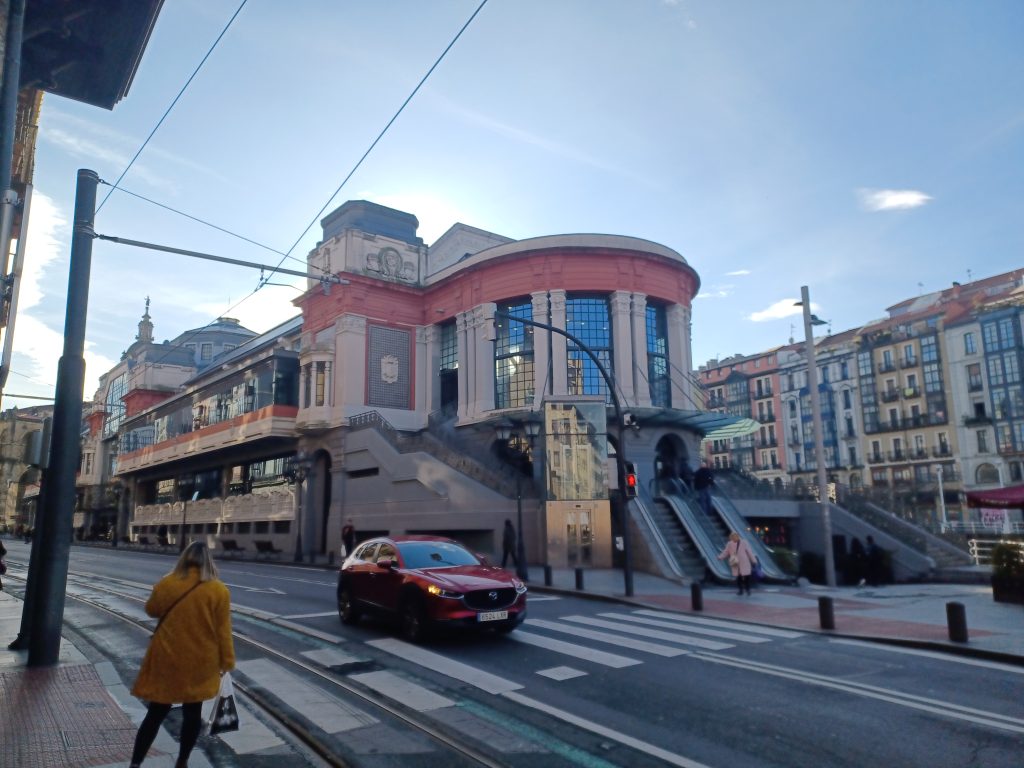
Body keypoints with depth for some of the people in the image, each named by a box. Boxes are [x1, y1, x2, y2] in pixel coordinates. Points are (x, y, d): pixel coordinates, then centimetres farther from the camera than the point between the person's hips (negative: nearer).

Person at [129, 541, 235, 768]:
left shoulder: (166, 584, -8)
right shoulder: (219, 591, -13)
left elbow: (152, 610, 12)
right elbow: (223, 631, -8)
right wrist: (227, 662, 1)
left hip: (166, 659, 1)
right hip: (199, 663, -1)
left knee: (156, 714, 13)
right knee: (193, 713, 15)